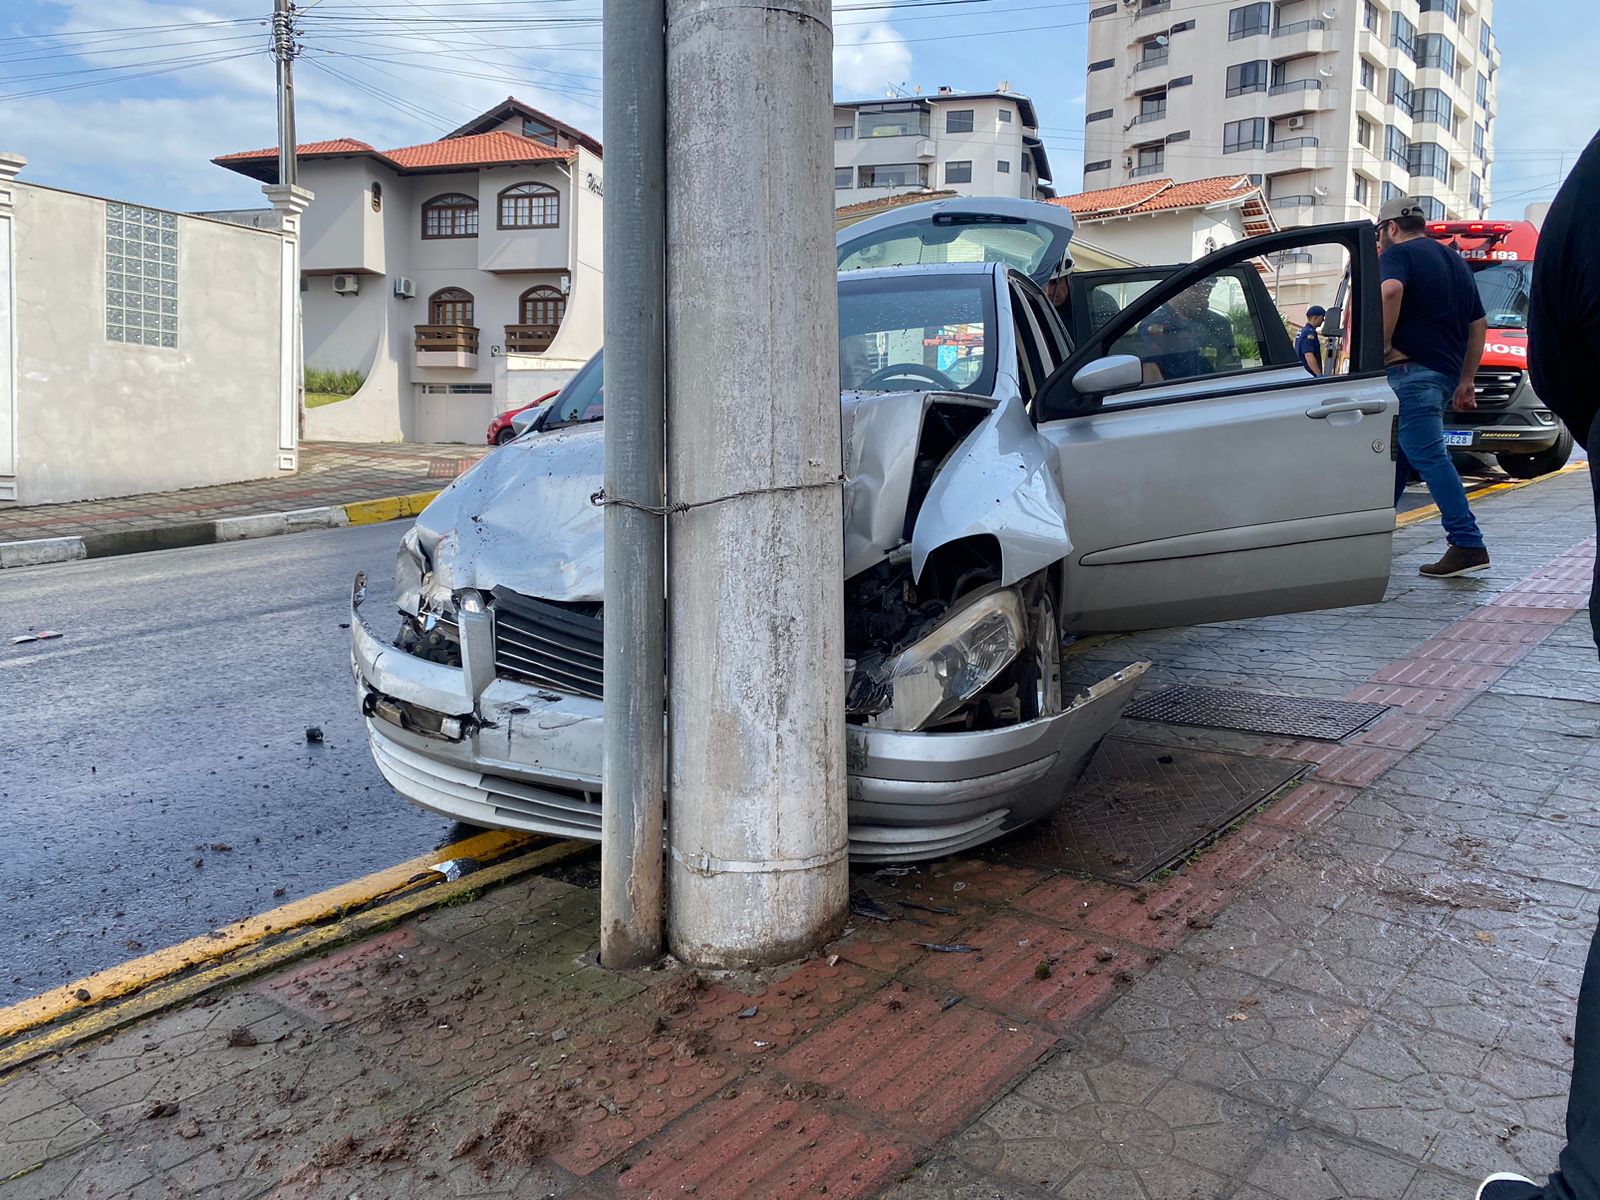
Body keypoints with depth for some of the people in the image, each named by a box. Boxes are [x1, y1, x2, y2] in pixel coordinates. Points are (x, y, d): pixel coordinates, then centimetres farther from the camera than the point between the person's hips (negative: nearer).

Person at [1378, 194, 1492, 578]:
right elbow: (1478, 324, 25)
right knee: (1398, 451, 16)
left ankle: (1468, 545, -18)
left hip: (1412, 369, -9)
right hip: (1446, 371, 9)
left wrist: (1383, 345, -17)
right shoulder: (1454, 261, 25)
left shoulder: (1397, 254, -1)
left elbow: (1391, 290, -26)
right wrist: (1466, 380, 25)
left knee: (1429, 456, -13)